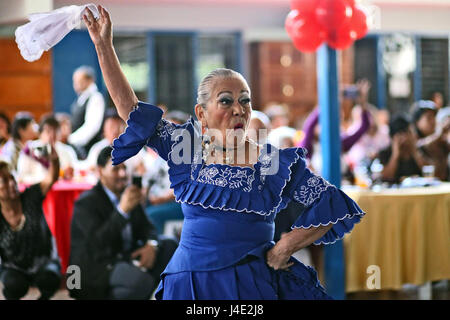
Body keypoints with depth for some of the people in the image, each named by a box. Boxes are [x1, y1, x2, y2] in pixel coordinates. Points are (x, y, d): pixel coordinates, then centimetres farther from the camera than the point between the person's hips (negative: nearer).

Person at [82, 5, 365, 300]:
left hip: (253, 285, -1)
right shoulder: (187, 148, 5)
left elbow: (333, 206, 0)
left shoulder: (275, 163, -1)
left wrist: (285, 248, -7)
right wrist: (104, 46, 2)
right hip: (189, 285, 2)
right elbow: (129, 107, 6)